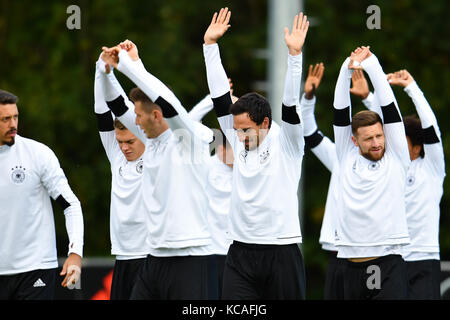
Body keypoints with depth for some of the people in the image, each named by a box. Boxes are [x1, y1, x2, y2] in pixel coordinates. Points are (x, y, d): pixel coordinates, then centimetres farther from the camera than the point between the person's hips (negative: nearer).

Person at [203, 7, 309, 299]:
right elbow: (220, 95, 7)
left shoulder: (286, 141, -4)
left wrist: (295, 54, -26)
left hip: (281, 251, -4)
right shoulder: (239, 140, 8)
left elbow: (292, 104, -17)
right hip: (241, 251, 4)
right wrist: (210, 45, 3)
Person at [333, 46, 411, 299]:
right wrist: (347, 69, 1)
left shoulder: (396, 158, 5)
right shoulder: (347, 158, 11)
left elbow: (389, 108, 1)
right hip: (353, 266, 3)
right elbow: (340, 111, 8)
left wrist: (371, 65, 1)